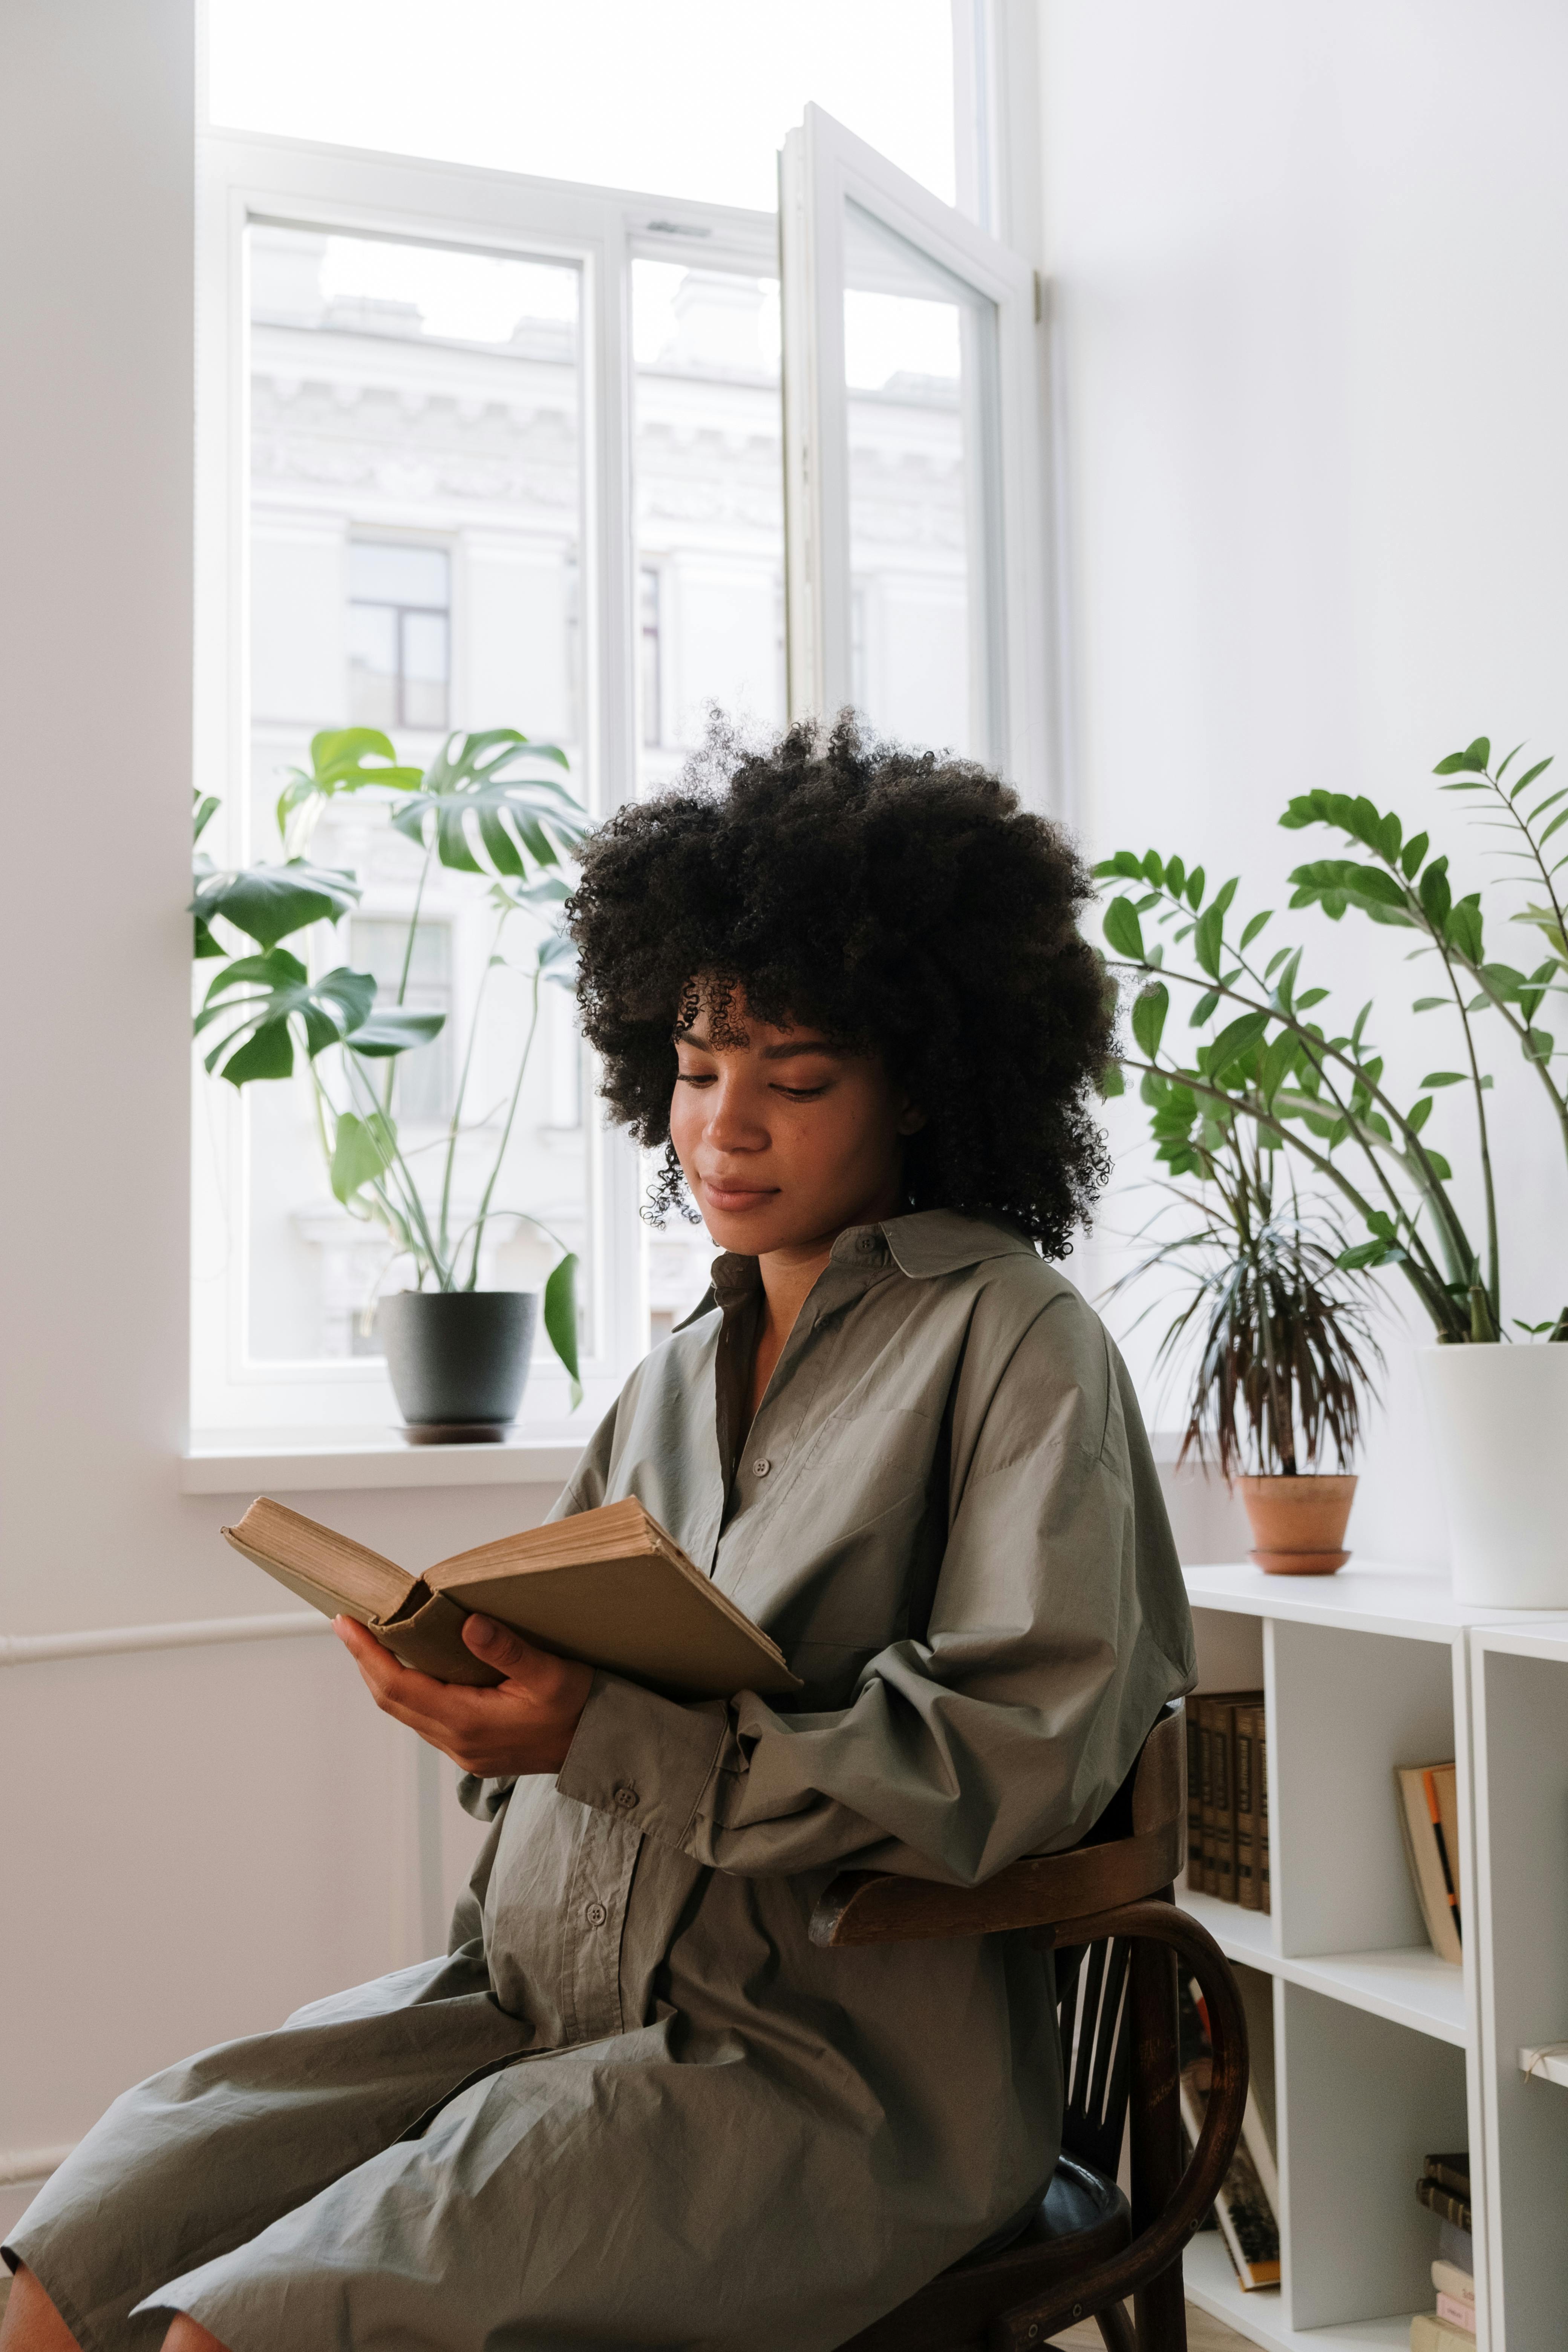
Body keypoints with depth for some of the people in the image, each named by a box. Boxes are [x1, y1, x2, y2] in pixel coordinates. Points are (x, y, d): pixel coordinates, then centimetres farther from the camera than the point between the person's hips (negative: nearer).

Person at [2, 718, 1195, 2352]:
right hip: (538, 1995, 6)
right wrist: (469, 1679, -5)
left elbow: (1027, 1749, -14)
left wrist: (612, 1739, -20)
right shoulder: (682, 1373, 17)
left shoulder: (1016, 1344, -4)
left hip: (832, 2070, -6)